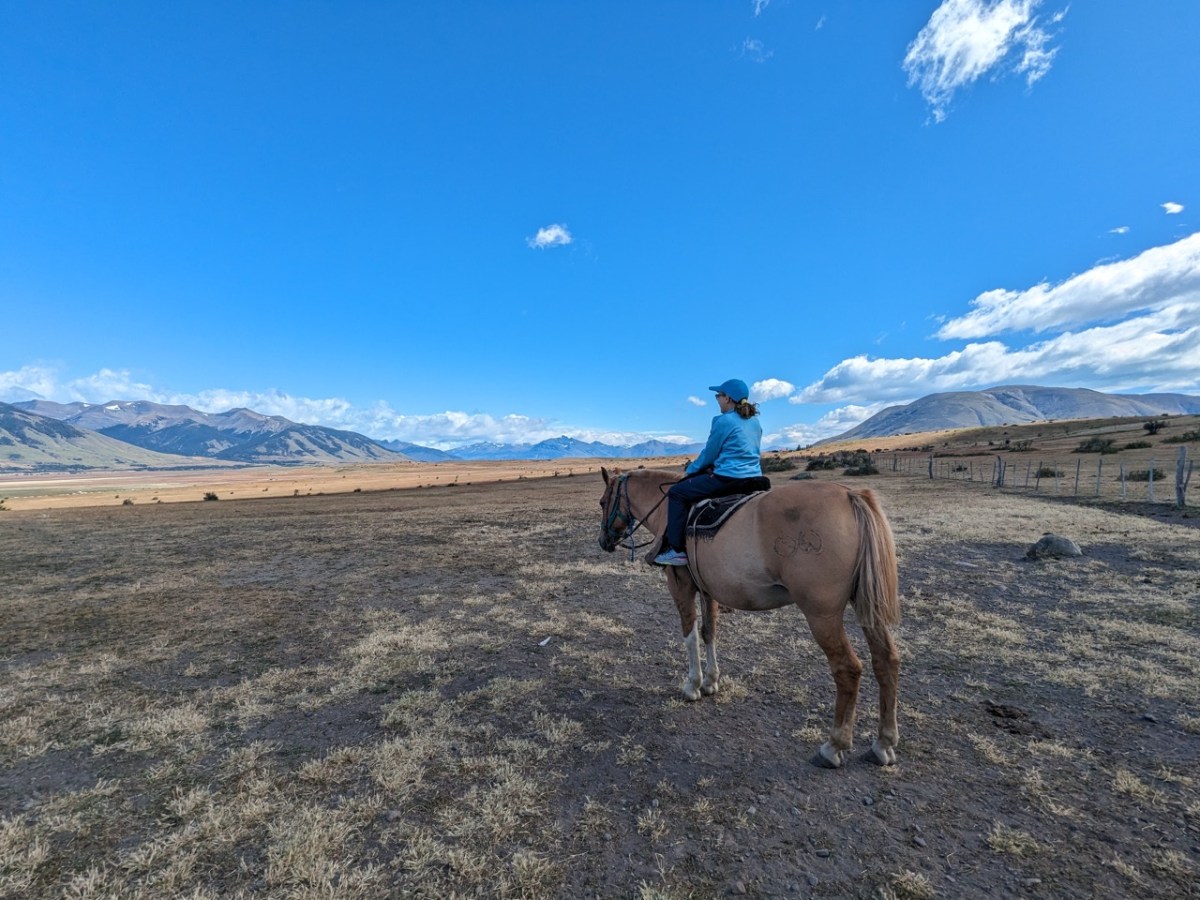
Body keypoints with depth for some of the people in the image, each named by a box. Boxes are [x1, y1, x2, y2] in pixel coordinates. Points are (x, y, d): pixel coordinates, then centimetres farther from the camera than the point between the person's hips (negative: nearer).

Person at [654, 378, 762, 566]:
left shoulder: (723, 421, -11)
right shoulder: (755, 421, 13)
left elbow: (708, 455, -3)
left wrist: (690, 470, 14)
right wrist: (716, 466, 28)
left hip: (728, 478, -10)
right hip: (754, 478, 10)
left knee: (676, 492, 0)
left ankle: (677, 550, -4)